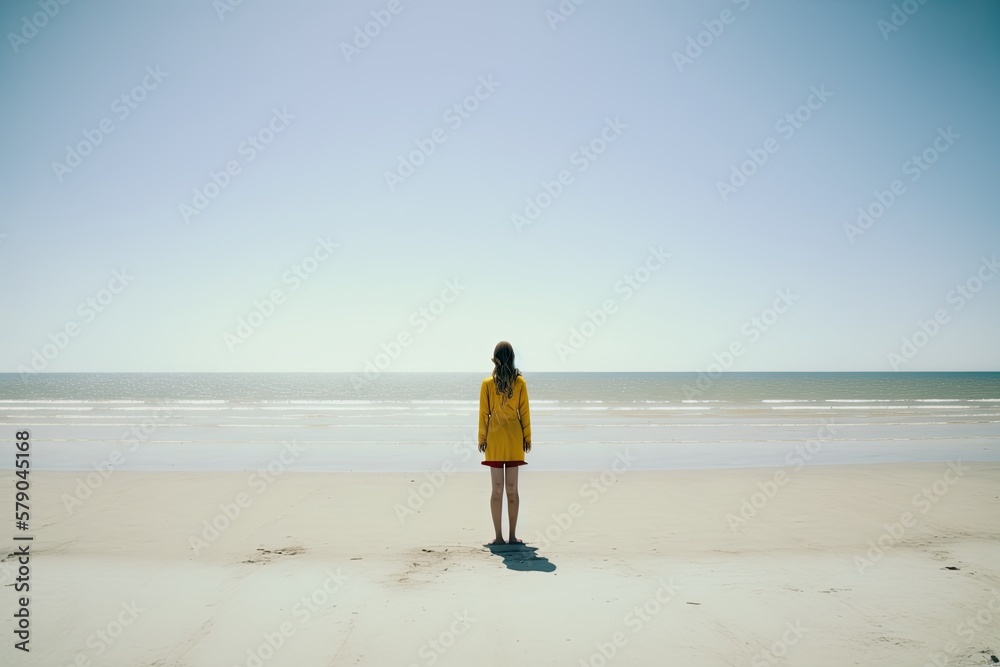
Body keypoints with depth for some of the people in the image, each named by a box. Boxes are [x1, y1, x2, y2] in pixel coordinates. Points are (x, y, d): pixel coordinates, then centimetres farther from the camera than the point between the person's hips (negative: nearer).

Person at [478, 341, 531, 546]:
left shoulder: (487, 384, -5)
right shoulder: (520, 382, -3)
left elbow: (484, 413, -3)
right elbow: (524, 412, -1)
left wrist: (482, 438, 5)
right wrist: (527, 437, 7)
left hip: (495, 439, -1)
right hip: (514, 439, 1)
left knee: (497, 489, 4)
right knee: (512, 489, 6)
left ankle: (499, 536, 5)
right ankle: (512, 536, 9)